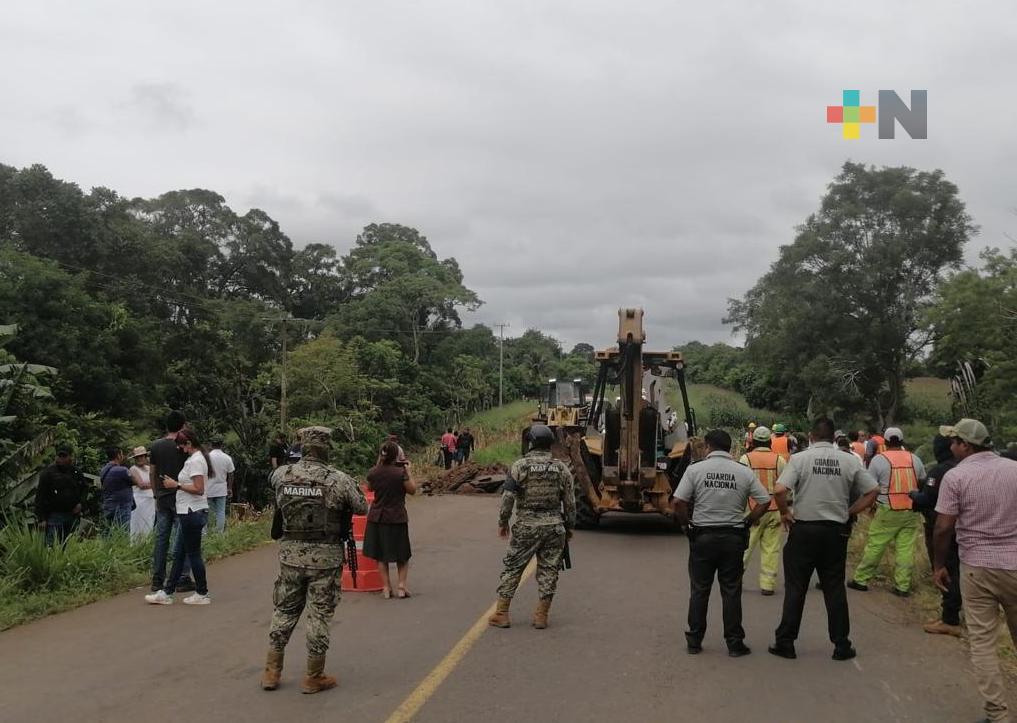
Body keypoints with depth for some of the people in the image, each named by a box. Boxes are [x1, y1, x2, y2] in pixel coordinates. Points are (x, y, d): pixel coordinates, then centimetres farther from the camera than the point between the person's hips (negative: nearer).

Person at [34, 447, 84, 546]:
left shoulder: (75, 472, 10)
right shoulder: (48, 473, -5)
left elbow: (83, 489, 25)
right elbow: (40, 497, -6)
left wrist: (80, 503, 7)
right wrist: (41, 519, -11)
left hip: (72, 515, 5)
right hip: (54, 515, -5)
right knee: (52, 545, -8)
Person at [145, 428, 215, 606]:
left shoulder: (196, 461, -16)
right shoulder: (195, 458, 15)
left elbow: (198, 489, -22)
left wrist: (176, 485, -16)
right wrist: (176, 483, 10)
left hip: (193, 513, -10)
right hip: (190, 512, 10)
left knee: (193, 554, 0)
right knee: (178, 553, 12)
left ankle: (202, 594, 9)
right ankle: (167, 592, 17)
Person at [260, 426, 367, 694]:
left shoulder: (282, 475, -4)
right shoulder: (338, 480, -12)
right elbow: (362, 508, 1)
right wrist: (350, 486, 16)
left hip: (290, 554, 3)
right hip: (325, 557, -3)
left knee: (284, 611, 18)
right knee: (319, 616, 7)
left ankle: (272, 672, 25)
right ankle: (314, 677, 16)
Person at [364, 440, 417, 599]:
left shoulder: (373, 472, -6)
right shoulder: (400, 472, -17)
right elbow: (412, 490, -6)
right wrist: (408, 472, 0)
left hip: (377, 517, 3)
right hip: (397, 517, -3)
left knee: (381, 555, 13)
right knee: (402, 555, 14)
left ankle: (386, 587, 12)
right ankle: (401, 585, 5)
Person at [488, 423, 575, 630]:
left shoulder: (519, 466, -6)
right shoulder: (562, 468, 2)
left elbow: (507, 497, -8)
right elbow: (570, 502, 5)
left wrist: (502, 522, 5)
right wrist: (569, 527, 16)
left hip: (526, 527, -2)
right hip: (554, 527, 2)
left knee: (512, 568, 8)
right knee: (549, 570, 10)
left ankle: (501, 613, 11)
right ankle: (541, 615, 12)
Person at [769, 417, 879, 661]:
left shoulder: (800, 458, -8)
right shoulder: (850, 461, 1)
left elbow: (780, 490, -18)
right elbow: (873, 491, 2)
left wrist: (785, 513, -2)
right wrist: (850, 512, 6)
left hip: (803, 529, -2)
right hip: (836, 531, 2)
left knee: (795, 587, 6)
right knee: (835, 588, 12)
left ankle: (785, 642, 11)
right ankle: (841, 645, 17)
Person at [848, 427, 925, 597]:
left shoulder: (879, 459, -5)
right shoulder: (914, 459, 6)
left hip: (888, 511, -3)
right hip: (911, 511, 3)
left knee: (874, 546, 3)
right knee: (906, 548, 5)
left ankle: (861, 579, 11)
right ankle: (903, 586, 8)